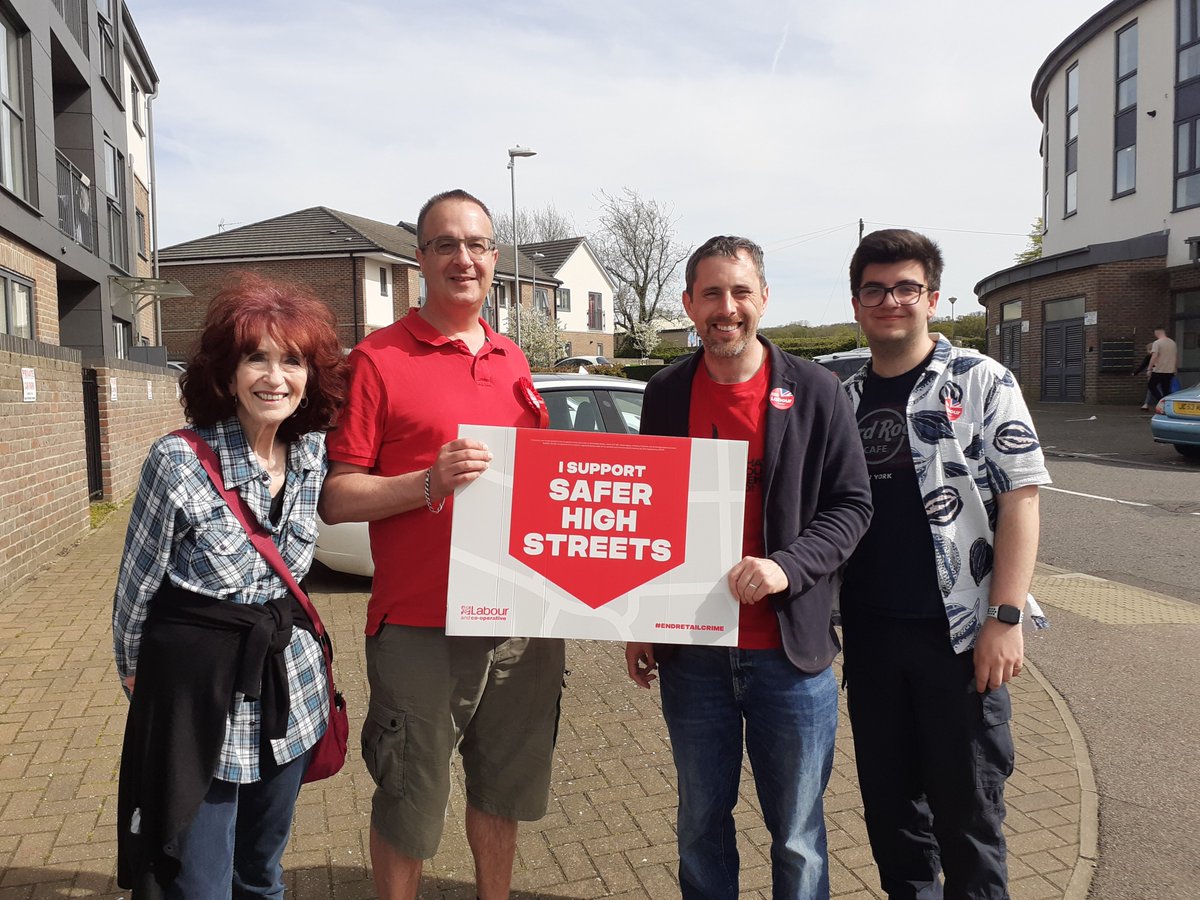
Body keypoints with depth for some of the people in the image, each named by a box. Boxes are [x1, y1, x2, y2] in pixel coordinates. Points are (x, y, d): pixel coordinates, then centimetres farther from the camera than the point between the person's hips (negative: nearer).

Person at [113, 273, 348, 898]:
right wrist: (136, 673, 7)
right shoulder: (177, 462, -17)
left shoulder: (313, 453, -3)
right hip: (196, 689, -4)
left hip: (289, 682, 5)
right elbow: (135, 588, -4)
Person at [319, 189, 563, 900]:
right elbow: (334, 498, -10)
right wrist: (429, 483, -22)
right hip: (422, 628, -5)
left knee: (504, 790, 22)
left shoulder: (514, 362, 11)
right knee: (411, 806, 13)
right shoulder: (378, 359, -6)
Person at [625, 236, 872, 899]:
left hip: (789, 650, -2)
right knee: (701, 824, 18)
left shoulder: (814, 391, -4)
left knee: (797, 838, 13)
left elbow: (851, 503, -2)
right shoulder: (666, 394, 3)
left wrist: (787, 567, -20)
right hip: (689, 651, 2)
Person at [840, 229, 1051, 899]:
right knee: (888, 799, 16)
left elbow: (1020, 496, -8)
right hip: (869, 633, 4)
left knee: (967, 806, 8)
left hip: (960, 630, -4)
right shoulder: (844, 399, 9)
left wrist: (1006, 618, -15)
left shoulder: (981, 381, -3)